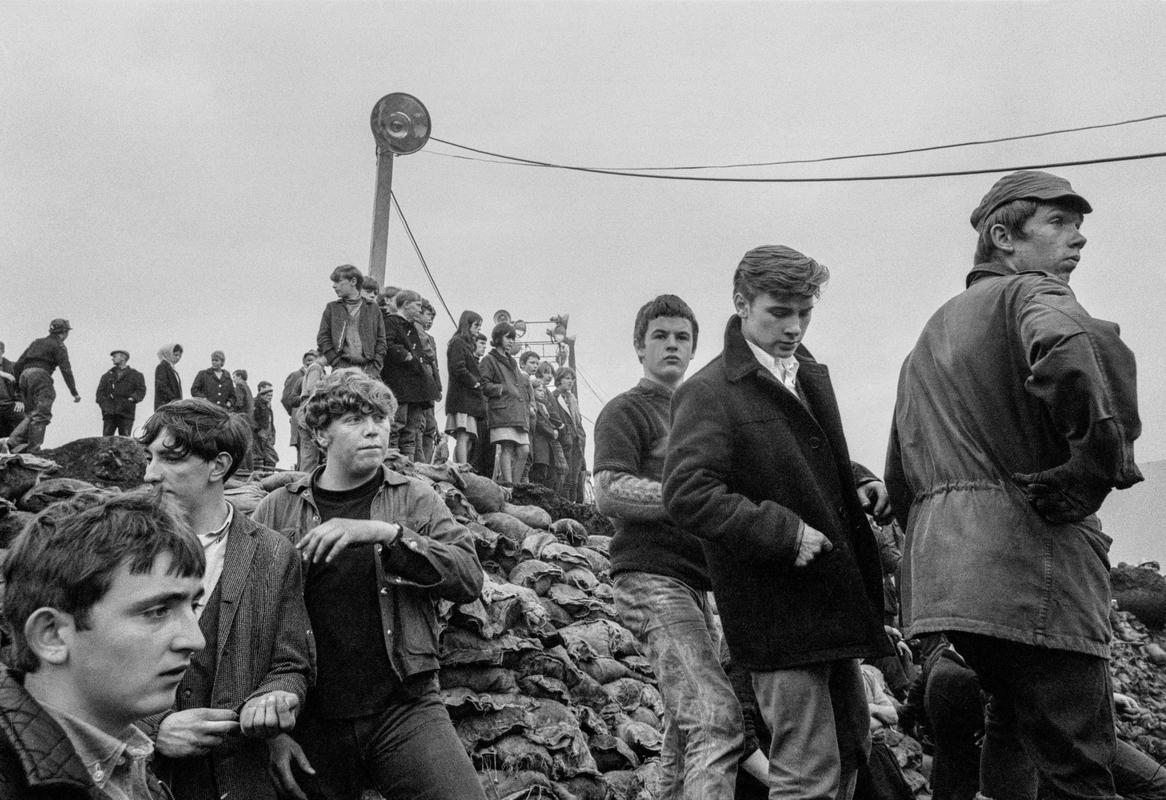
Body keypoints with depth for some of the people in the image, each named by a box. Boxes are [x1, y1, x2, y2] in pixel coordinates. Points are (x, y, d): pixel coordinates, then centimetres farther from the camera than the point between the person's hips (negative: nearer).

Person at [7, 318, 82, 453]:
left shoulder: (37, 342, 26)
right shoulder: (58, 346, 5)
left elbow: (18, 364, 22)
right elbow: (66, 370, -3)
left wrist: (16, 383, 24)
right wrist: (74, 392, -3)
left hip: (25, 375, 7)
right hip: (40, 376, -7)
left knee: (30, 415, 12)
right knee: (42, 415, -7)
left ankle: (15, 441, -7)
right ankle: (33, 448, -15)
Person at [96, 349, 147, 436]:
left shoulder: (135, 375, 12)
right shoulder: (107, 375, 21)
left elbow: (141, 390, 2)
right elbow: (100, 392, 12)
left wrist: (132, 399, -16)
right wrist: (104, 405, -6)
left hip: (126, 414, -3)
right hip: (109, 413, 3)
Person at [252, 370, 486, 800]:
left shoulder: (415, 499, 5)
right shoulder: (276, 511, 5)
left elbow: (469, 578, -9)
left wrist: (386, 533, -21)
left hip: (405, 711, 0)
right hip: (310, 723, 1)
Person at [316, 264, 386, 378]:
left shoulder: (372, 308, 13)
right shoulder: (332, 308, 14)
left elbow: (381, 341, 9)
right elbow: (323, 339, 7)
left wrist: (375, 368, -3)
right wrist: (337, 363, -4)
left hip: (367, 369, 0)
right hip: (342, 369, 0)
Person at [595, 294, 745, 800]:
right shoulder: (626, 411, 0)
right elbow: (608, 493, -15)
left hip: (691, 581, 9)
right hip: (651, 577, -9)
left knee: (687, 727, 12)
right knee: (718, 719, -22)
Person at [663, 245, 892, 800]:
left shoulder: (810, 374, 14)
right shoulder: (708, 392, -12)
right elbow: (688, 493, -22)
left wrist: (858, 482, 8)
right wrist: (783, 531, -25)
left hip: (833, 598, 9)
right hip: (779, 609, -9)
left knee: (851, 745, 20)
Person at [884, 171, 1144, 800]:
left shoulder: (934, 330, 24)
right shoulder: (1033, 293, -2)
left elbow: (900, 475, 25)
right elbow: (1071, 351, -29)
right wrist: (1103, 460, -16)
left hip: (942, 571, 9)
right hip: (1031, 557, -8)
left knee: (1012, 724, 25)